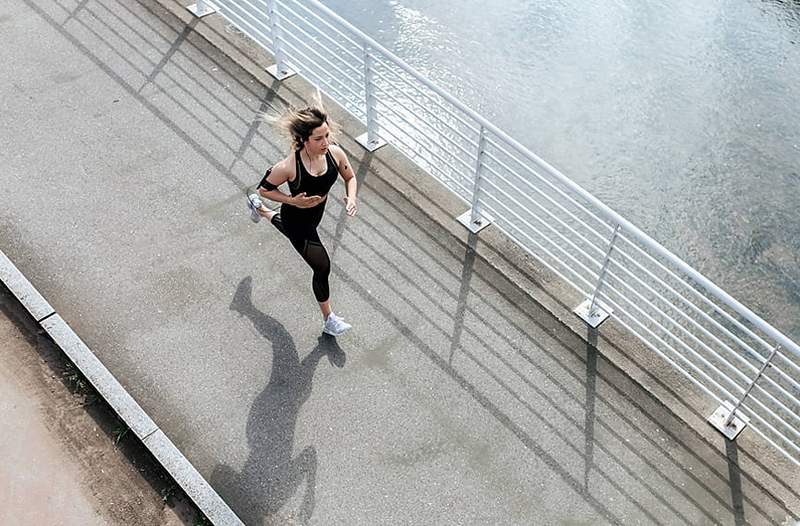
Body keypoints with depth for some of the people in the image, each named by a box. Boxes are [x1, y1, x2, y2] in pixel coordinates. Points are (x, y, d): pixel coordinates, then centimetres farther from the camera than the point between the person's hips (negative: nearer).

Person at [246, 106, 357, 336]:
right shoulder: (289, 167, -35)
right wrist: (293, 201, -29)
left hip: (316, 214, 6)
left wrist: (351, 197, -22)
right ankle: (328, 320, 25)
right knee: (322, 267, 0)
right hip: (297, 219, -6)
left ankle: (259, 209, 71)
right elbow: (264, 189, -17)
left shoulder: (335, 153, -22)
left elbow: (350, 177, -2)